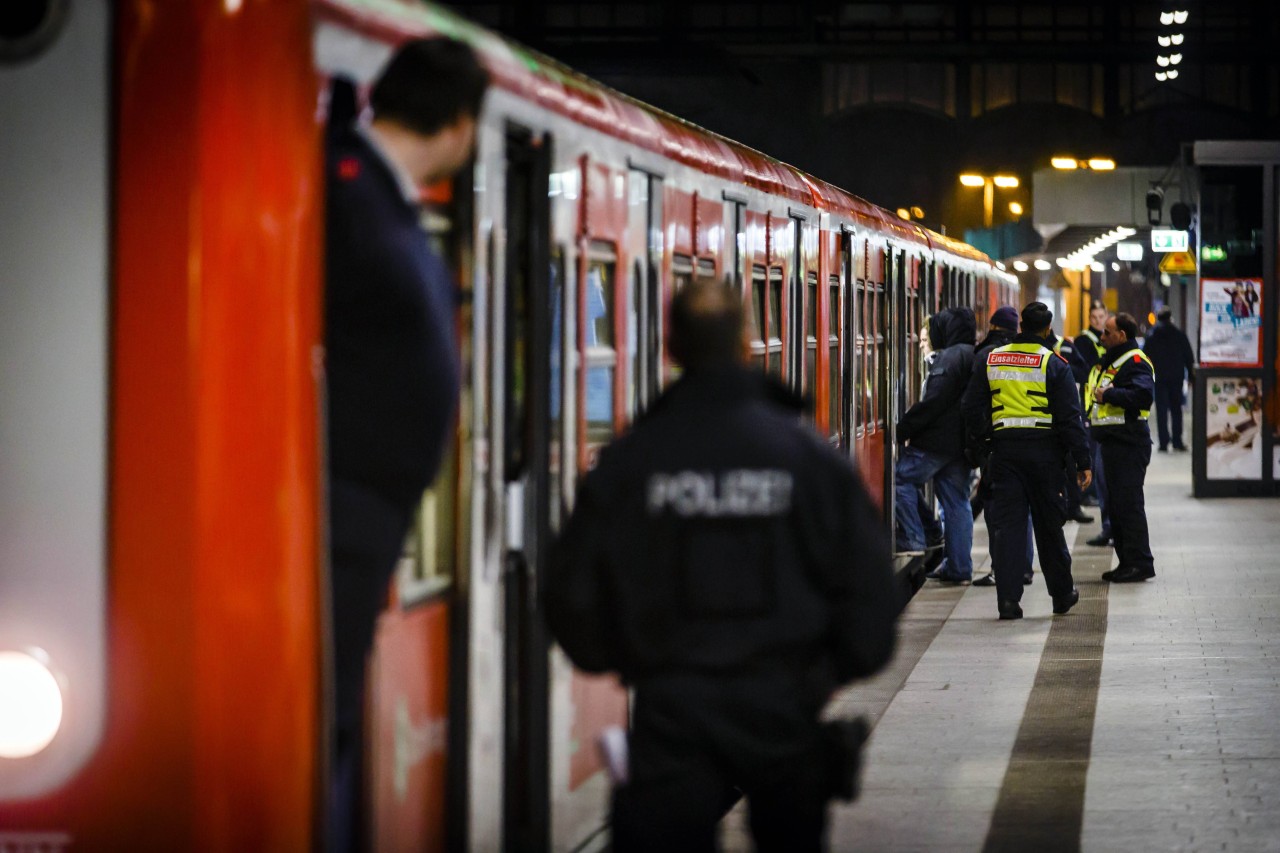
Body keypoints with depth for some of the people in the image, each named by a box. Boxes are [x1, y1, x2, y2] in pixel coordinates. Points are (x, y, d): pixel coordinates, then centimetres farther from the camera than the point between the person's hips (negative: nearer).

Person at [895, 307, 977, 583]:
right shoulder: (975, 357, 16)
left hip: (937, 441, -9)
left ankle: (913, 540, -3)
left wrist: (904, 429, -14)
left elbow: (934, 401, -20)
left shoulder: (950, 358, -14)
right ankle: (959, 568, 9)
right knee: (957, 501, 9)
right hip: (962, 443, 9)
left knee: (902, 479, 2)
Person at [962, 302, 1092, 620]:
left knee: (1008, 525, 1)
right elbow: (1070, 418, -6)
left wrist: (984, 443, 19)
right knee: (1049, 525, 10)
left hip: (1004, 450, 2)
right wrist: (1082, 462, -3)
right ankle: (1061, 594, 22)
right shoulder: (1054, 364, -4)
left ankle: (1008, 599, -7)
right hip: (1044, 449, -2)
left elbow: (972, 409, 8)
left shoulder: (989, 361, 6)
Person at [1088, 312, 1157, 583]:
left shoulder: (1136, 362, -12)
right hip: (1113, 442, 11)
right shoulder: (1112, 360, 20)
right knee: (1116, 504, 12)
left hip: (1129, 445, -11)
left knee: (1129, 503, -10)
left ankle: (1140, 563, -8)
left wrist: (1108, 395, -20)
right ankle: (1127, 562, 17)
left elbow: (1142, 396, -27)